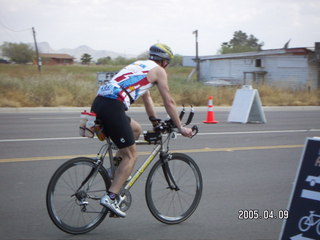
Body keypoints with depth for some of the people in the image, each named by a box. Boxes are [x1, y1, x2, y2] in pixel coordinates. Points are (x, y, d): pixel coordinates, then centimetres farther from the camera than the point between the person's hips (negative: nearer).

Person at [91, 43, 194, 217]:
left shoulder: (139, 65, 33)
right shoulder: (158, 70, 10)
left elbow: (147, 97, 41)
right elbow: (169, 102, 10)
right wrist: (180, 127, 20)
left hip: (98, 104, 8)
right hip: (112, 107, -8)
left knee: (136, 129, 28)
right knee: (131, 156, 1)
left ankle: (116, 169, 20)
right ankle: (110, 197, -8)